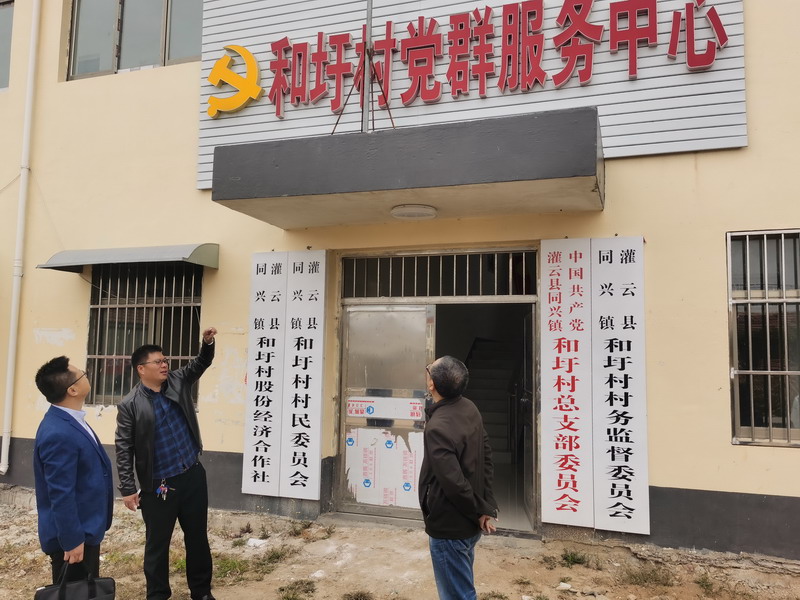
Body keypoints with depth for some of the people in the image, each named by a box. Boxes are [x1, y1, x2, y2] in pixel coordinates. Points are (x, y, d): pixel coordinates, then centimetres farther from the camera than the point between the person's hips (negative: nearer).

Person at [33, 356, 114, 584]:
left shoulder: (69, 420, 3)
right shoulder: (59, 434, -28)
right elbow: (61, 495, -26)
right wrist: (72, 540, -20)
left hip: (85, 529, 9)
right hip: (73, 534, -9)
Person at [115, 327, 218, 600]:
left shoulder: (178, 381, 4)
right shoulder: (129, 405, -8)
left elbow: (200, 363, 7)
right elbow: (124, 449, -8)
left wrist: (207, 343, -15)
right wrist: (128, 489, -11)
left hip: (193, 476, 4)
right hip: (158, 485, -4)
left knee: (198, 537, 14)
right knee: (157, 544, 11)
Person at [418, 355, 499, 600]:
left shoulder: (438, 428, -28)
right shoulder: (470, 408, -2)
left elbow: (454, 482, -28)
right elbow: (486, 454, 6)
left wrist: (478, 512, -12)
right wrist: (486, 504, 7)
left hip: (449, 527, -8)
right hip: (468, 524, 8)